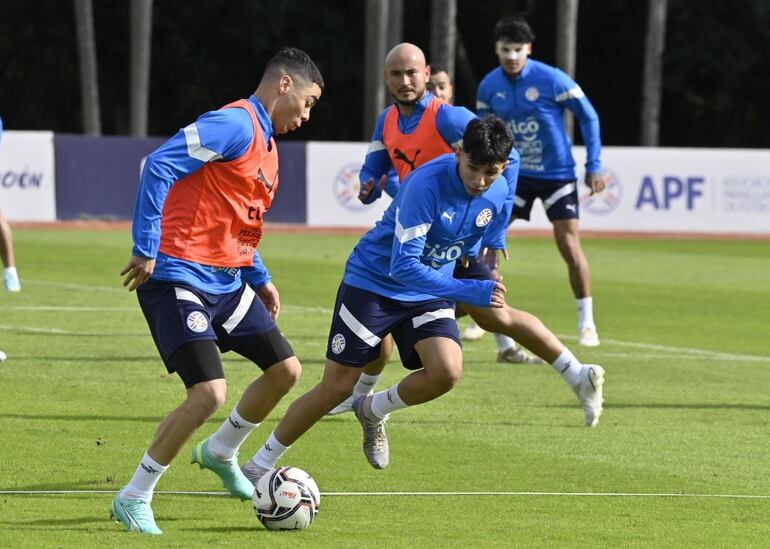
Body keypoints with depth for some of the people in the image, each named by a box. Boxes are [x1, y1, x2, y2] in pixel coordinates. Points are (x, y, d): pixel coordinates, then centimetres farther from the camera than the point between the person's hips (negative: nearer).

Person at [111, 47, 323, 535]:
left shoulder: (267, 146, 17)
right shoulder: (235, 124, -14)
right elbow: (159, 166, -22)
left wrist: (261, 279, 22)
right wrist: (146, 250, -23)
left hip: (227, 281, 10)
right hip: (181, 278, -10)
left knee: (286, 369, 12)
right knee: (210, 392, -18)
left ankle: (220, 453, 35)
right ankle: (134, 499, -3)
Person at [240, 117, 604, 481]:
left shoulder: (498, 195, -8)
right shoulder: (427, 184, -29)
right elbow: (404, 266, -33)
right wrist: (469, 291, -38)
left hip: (430, 292, 5)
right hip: (373, 283, -5)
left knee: (447, 372, -21)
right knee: (337, 387, -4)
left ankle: (373, 411, 8)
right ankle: (259, 466, 13)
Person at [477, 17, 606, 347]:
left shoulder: (552, 80, -17)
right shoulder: (489, 86, -4)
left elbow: (589, 117, -7)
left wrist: (594, 166, -9)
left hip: (557, 175, -4)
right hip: (515, 173, 4)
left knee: (570, 247, -9)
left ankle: (587, 322, 5)